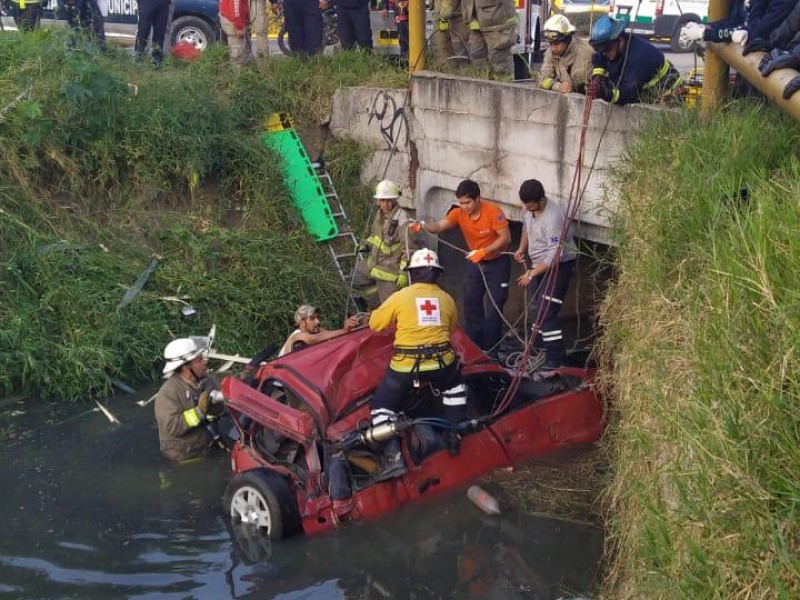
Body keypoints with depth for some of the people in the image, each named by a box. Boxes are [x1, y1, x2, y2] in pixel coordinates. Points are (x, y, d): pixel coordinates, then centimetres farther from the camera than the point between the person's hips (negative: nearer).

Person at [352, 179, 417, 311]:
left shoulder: (402, 220, -24)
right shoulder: (380, 214, 3)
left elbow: (409, 249, -23)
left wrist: (404, 273, -24)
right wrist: (367, 244, 4)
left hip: (390, 269, -9)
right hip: (374, 263, 9)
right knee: (358, 280, 23)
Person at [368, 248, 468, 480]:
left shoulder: (400, 297, -2)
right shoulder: (447, 299, 7)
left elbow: (375, 323, 8)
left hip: (406, 366, -3)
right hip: (442, 362, 3)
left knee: (381, 406, 13)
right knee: (454, 386, 37)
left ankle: (392, 456, -5)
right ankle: (454, 435, 32)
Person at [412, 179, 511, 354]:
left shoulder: (492, 212, -25)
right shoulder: (459, 213, -12)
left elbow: (506, 238, -24)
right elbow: (439, 226, -25)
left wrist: (483, 251, -33)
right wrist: (422, 226, -46)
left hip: (497, 263, -5)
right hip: (475, 262, 5)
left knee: (494, 305, 0)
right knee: (471, 302, 9)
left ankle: (490, 347, 10)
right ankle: (473, 344, 22)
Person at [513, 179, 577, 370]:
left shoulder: (552, 218, -32)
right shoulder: (530, 208, -5)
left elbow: (555, 256, -30)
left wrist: (531, 274, -25)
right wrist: (522, 249, 2)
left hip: (558, 265, -9)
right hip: (539, 263, 9)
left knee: (545, 312, -15)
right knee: (536, 310, 16)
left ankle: (556, 360, -10)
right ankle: (540, 352, 32)